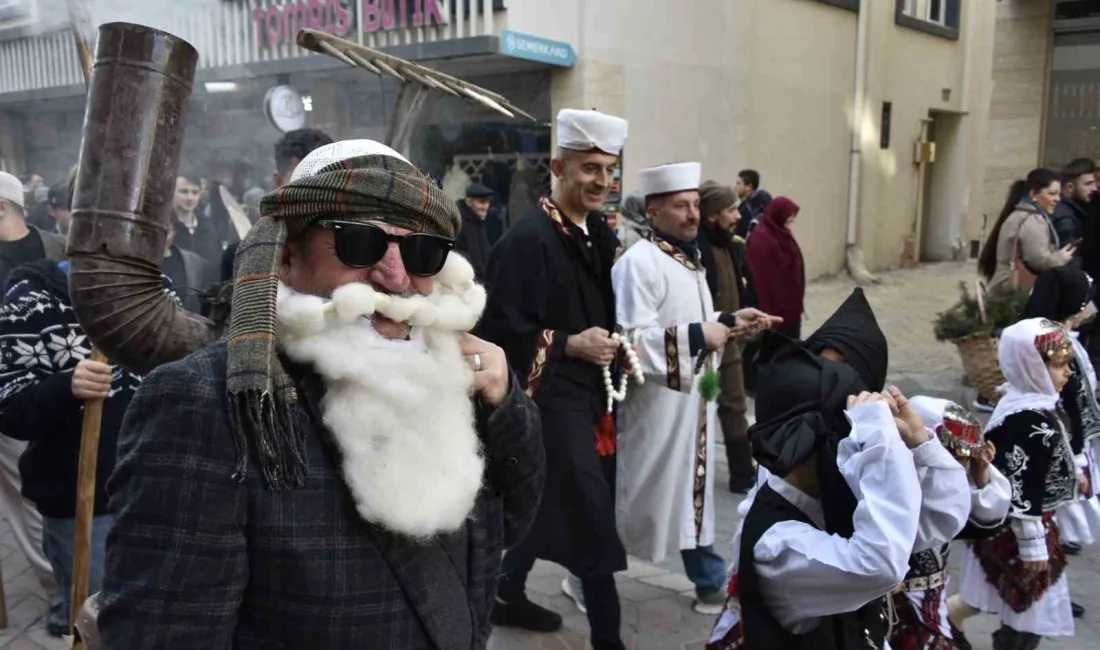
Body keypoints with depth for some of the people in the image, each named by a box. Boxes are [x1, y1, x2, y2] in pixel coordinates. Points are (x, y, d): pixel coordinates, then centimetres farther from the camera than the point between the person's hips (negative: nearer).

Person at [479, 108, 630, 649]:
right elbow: (499, 327, -19)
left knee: (545, 502, 19)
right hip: (551, 394, -9)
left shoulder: (599, 232, 9)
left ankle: (509, 595, 38)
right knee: (590, 517, -3)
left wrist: (613, 343, 5)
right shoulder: (527, 238, -18)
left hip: (587, 389, 9)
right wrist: (569, 345, -22)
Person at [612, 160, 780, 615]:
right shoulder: (639, 262, -19)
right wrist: (697, 336, -25)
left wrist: (730, 320, 6)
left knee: (694, 488, 17)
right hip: (656, 404, -8)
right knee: (636, 493, 4)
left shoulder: (689, 258, 11)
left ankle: (709, 580, 29)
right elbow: (630, 339, -26)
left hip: (691, 399, 9)